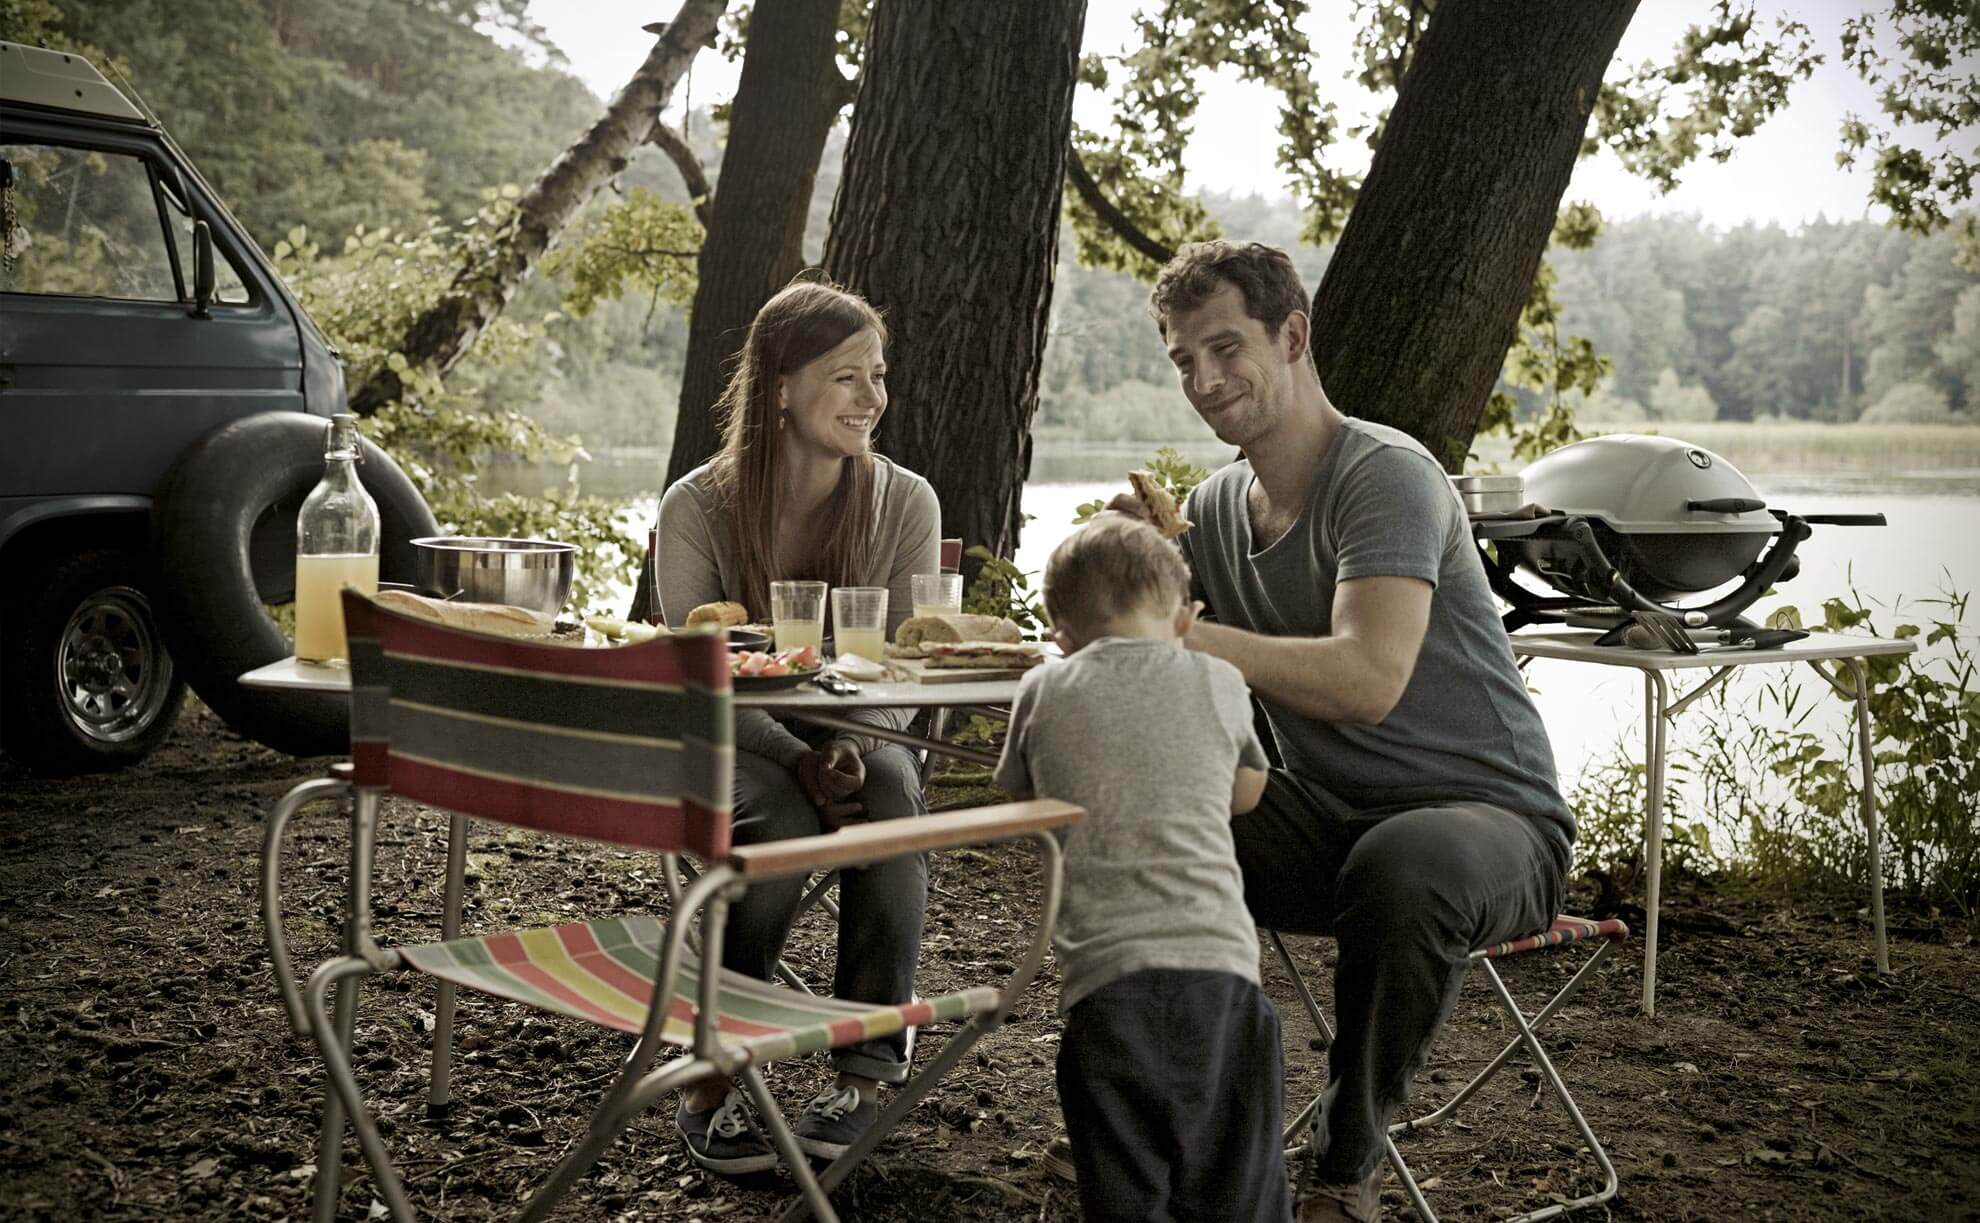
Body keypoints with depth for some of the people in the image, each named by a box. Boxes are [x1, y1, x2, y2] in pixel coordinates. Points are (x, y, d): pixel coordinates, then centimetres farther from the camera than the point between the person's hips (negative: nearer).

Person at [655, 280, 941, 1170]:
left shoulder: (904, 503, -3)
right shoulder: (698, 507, -9)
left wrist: (849, 748, -27)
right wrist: (799, 760, -28)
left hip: (860, 738, 2)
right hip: (734, 746, -1)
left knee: (887, 792, -33)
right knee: (782, 820, -34)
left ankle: (865, 1071, -25)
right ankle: (709, 1078, -20)